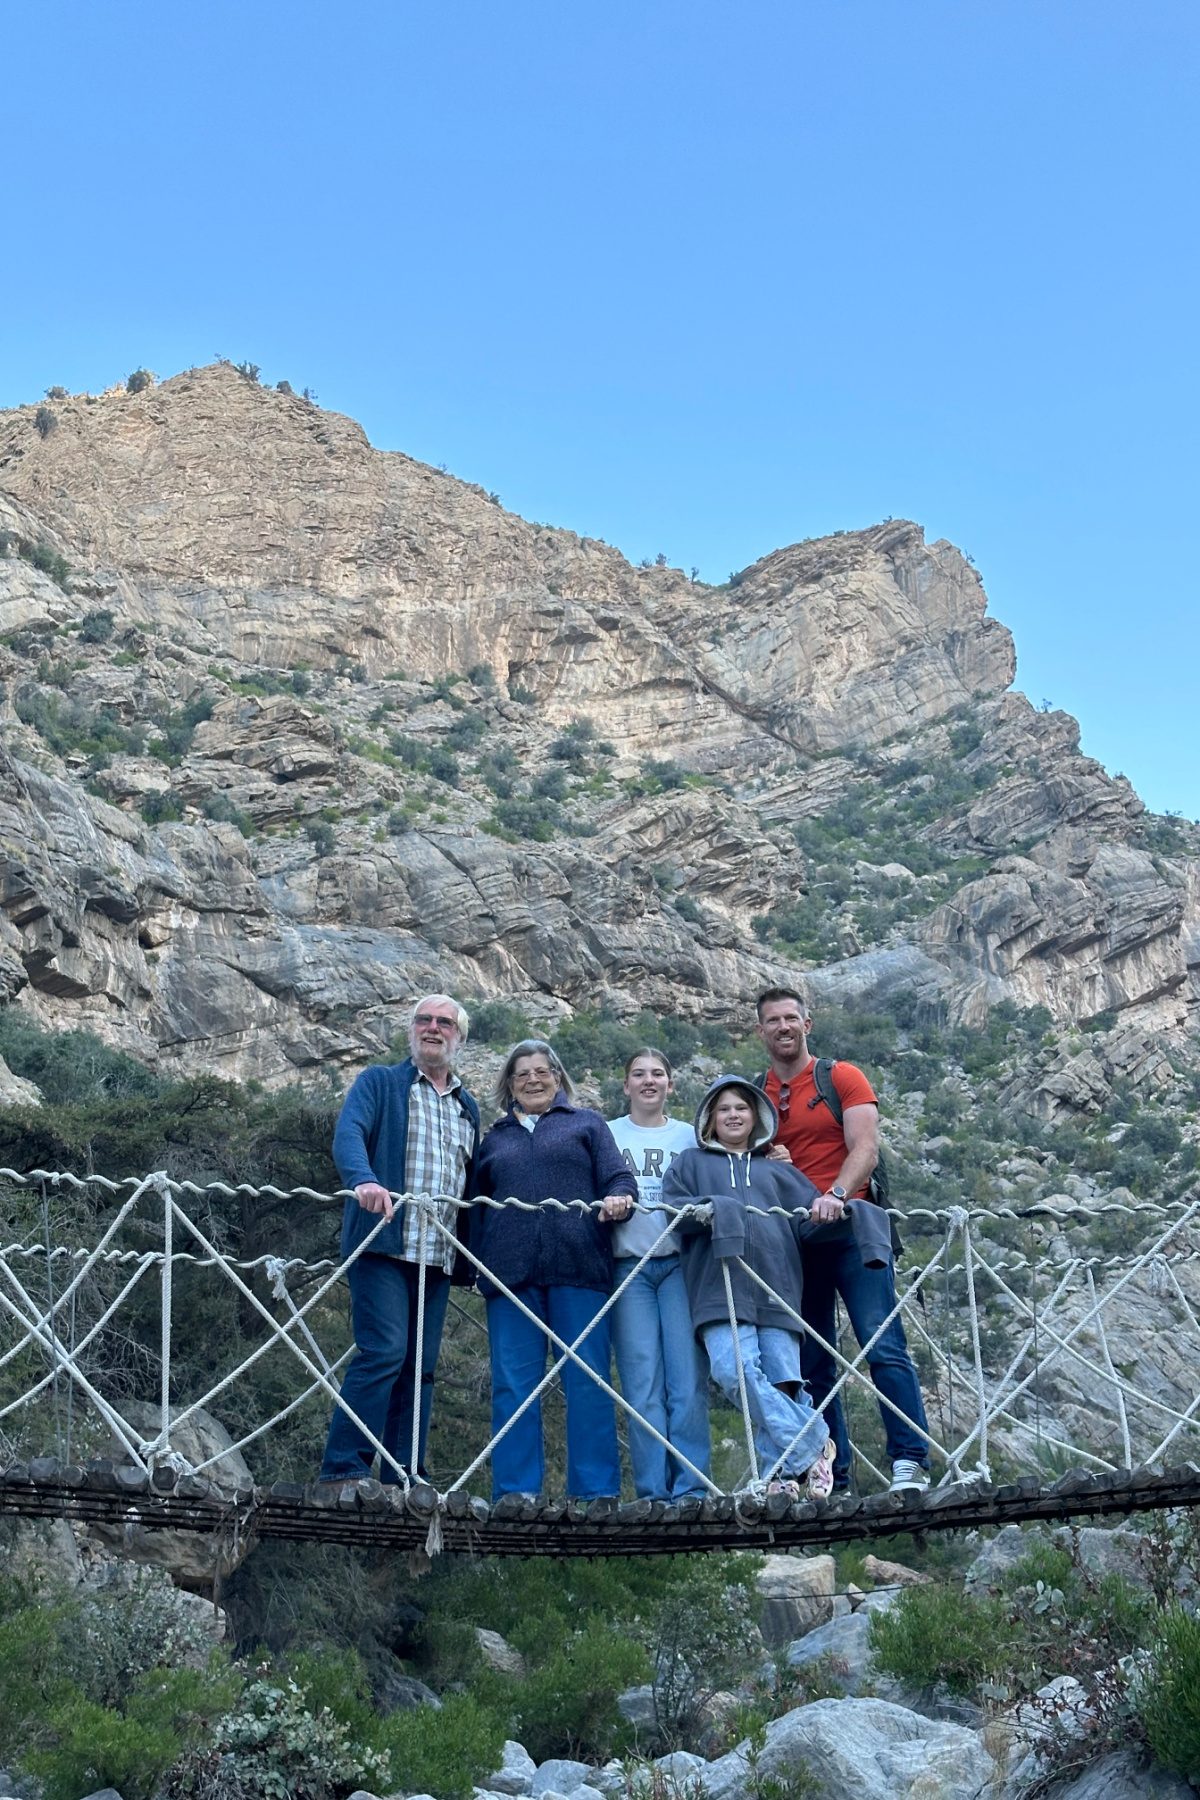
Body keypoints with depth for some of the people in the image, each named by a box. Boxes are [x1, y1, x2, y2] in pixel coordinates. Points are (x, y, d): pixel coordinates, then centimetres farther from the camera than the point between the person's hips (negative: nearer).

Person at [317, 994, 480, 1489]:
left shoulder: (468, 1108, 23)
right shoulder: (379, 1083, 8)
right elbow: (349, 1132, -11)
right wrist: (364, 1180, -32)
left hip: (438, 1256, 5)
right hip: (384, 1243, -5)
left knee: (420, 1366, 5)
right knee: (384, 1351, -16)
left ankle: (404, 1479, 9)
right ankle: (343, 1470, -10)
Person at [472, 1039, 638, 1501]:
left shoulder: (586, 1123, 17)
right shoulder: (494, 1138, 23)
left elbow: (619, 1177, 7)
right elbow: (476, 1207, 24)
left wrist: (620, 1198, -16)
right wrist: (474, 1262, 10)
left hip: (578, 1269, -2)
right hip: (510, 1273, 2)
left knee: (587, 1381, -3)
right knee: (513, 1385, 0)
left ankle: (596, 1491, 1)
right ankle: (516, 1492, 4)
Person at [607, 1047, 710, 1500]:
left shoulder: (690, 1136, 16)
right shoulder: (608, 1135, 15)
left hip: (680, 1262, 0)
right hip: (629, 1265, 0)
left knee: (688, 1380, -8)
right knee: (643, 1383, -5)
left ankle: (691, 1487, -2)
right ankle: (654, 1492, -1)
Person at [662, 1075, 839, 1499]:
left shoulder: (778, 1170, 29)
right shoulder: (692, 1163, 25)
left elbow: (811, 1212, 18)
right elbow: (670, 1207, 9)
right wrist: (714, 1209, -8)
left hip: (777, 1286, 2)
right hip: (721, 1285, -2)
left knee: (780, 1381, -12)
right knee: (735, 1371, -23)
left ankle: (781, 1473, -6)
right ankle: (811, 1443, -15)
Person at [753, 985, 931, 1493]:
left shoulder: (841, 1078, 5)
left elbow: (865, 1148, -7)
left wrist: (836, 1194, -24)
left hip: (850, 1229, -3)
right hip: (791, 1239, 4)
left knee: (884, 1347, -12)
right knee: (812, 1366, 4)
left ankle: (911, 1464, -9)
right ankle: (834, 1482, 9)